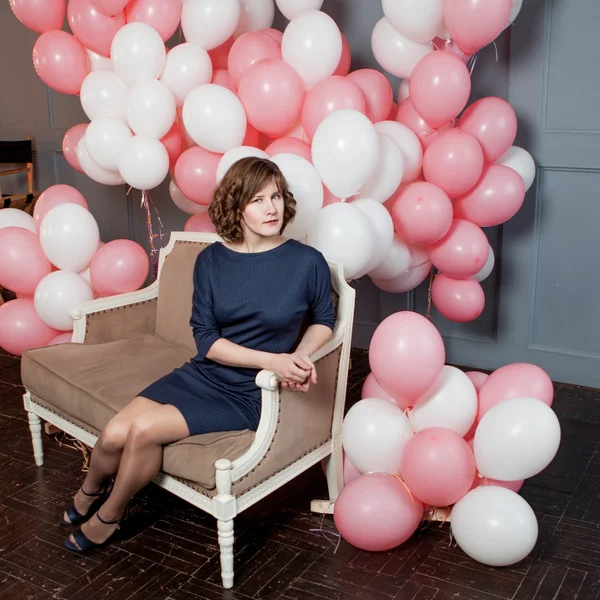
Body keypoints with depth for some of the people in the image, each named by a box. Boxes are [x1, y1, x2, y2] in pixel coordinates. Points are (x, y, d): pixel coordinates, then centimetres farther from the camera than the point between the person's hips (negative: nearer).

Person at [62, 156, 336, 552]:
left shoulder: (308, 262, -9)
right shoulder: (212, 259, -1)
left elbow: (323, 321, 8)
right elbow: (205, 339, -6)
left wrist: (299, 357, -13)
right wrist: (271, 359, -21)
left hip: (252, 394, -3)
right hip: (204, 374, 3)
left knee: (145, 429, -22)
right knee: (115, 435, -15)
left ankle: (108, 517, 9)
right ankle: (89, 493, 23)